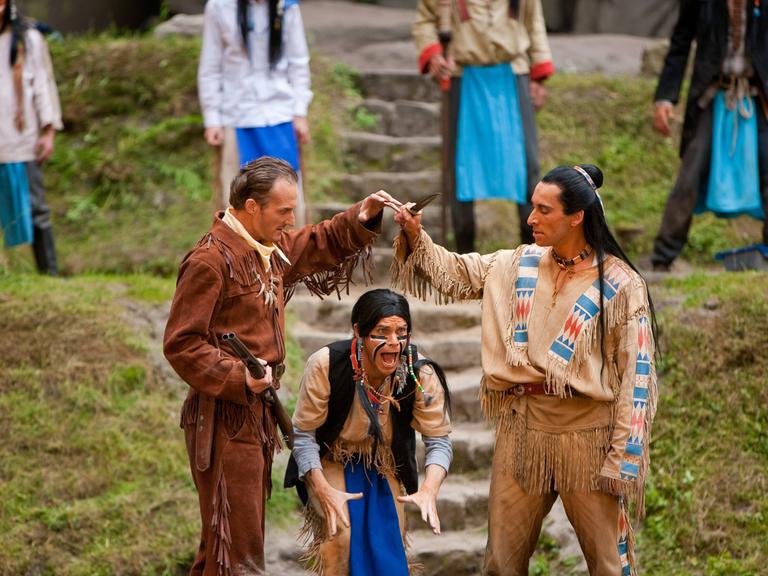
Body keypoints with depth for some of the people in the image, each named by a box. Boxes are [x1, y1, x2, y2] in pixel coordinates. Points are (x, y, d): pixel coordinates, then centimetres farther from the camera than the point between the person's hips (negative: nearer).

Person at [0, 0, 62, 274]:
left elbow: (44, 85, 5)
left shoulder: (29, 39, 4)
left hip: (22, 142, 0)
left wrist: (48, 131, 0)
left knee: (35, 210, 3)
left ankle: (50, 272, 8)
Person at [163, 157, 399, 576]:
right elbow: (180, 343, -19)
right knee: (235, 541, -6)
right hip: (224, 415, -9)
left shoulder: (272, 249, 8)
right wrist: (238, 378, -24)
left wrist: (359, 219, 8)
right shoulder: (210, 260, -18)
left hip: (258, 409, 9)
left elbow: (318, 245, 26)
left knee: (239, 528, 17)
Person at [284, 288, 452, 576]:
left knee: (388, 538, -11)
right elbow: (304, 434, -17)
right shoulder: (325, 365, -26)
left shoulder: (420, 373, -21)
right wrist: (323, 491, -29)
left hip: (385, 469, 2)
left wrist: (429, 490, -32)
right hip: (331, 464, -2)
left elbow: (439, 439, -14)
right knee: (343, 533, -23)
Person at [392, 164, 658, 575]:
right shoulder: (520, 265, 5)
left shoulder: (620, 285, -10)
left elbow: (634, 375, -10)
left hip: (586, 434, -4)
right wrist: (415, 236, -7)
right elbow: (454, 273, 11)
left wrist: (623, 456, -13)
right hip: (522, 426, 5)